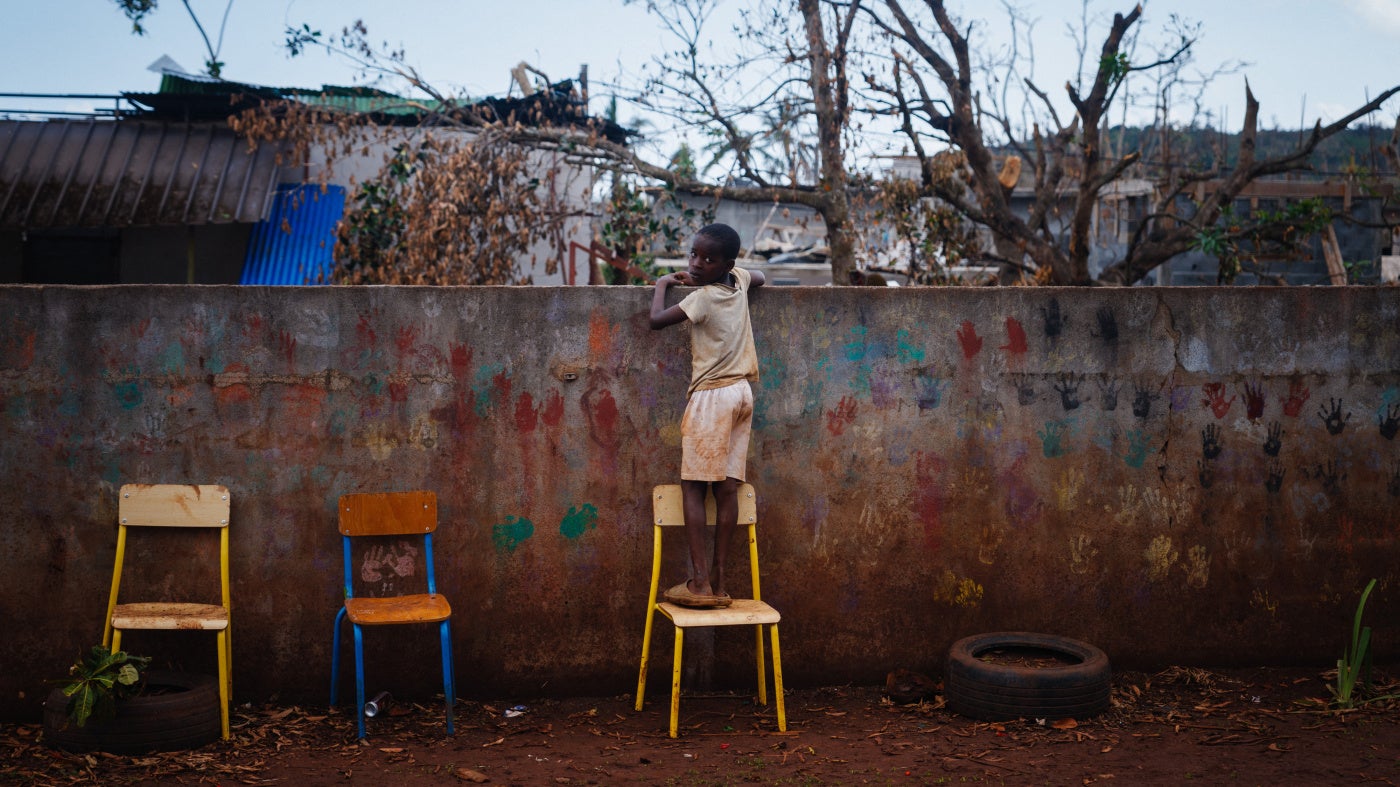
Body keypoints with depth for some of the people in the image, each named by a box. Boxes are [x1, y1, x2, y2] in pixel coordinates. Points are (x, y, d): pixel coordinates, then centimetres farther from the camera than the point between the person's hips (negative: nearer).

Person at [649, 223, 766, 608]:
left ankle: (699, 581, -13)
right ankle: (718, 578, 3)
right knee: (727, 487, 3)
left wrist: (663, 284, 8)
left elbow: (657, 319, -11)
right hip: (742, 392, 7)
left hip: (711, 395, -7)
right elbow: (760, 278, 31)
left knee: (693, 486, -6)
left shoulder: (703, 298, -13)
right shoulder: (739, 279, 7)